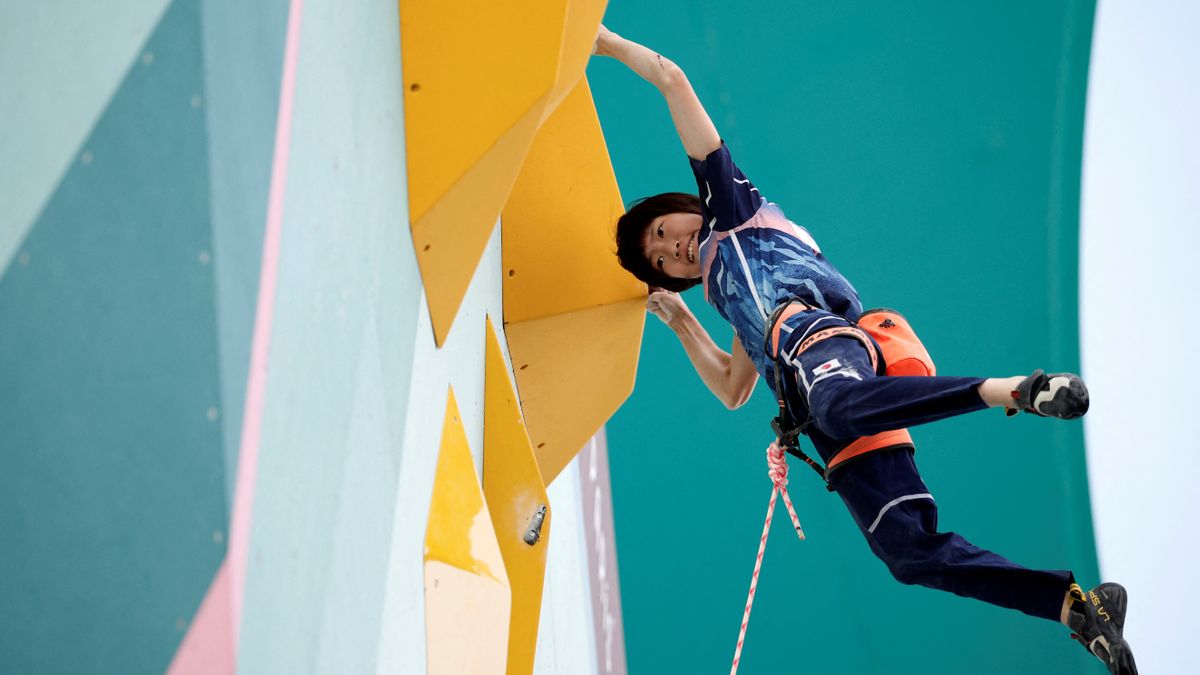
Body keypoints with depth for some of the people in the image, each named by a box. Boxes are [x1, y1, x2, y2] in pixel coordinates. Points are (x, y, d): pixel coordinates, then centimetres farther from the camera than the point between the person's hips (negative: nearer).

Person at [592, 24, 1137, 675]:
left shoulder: (728, 202, 26)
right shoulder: (730, 288, 44)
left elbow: (672, 79, 25)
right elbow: (732, 389, 48)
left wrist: (609, 42, 36)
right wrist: (680, 321, 50)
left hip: (814, 335, -7)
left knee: (841, 403, -45)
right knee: (911, 552, -12)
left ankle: (1017, 390, -54)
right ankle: (1078, 604, -21)